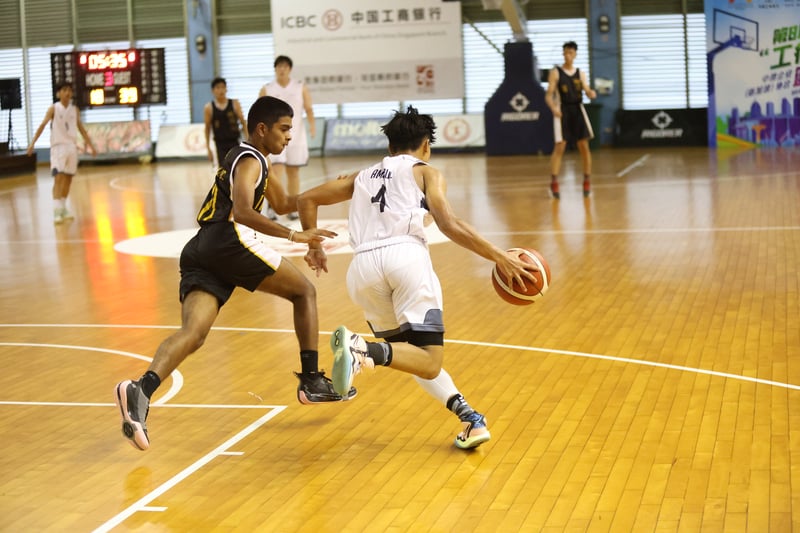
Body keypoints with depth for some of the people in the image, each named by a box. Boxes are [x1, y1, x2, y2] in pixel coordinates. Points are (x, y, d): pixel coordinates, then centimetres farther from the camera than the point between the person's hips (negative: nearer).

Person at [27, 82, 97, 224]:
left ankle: (63, 208, 22)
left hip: (72, 146, 5)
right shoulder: (53, 109, -3)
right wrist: (32, 142, -22)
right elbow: (42, 125, -11)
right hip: (58, 146, -5)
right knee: (58, 178, -15)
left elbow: (81, 128, 17)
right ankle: (56, 211, -18)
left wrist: (91, 145, 16)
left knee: (68, 179, 9)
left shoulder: (74, 109, 10)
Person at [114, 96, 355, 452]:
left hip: (199, 251, 8)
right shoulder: (249, 160, 2)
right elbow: (242, 212, -15)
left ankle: (140, 391, -37)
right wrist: (295, 236, -17)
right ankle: (312, 382, 9)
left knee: (193, 332, -12)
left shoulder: (252, 160, 32)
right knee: (304, 292, 9)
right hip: (229, 240, -8)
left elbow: (282, 204, 43)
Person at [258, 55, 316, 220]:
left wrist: (312, 124, -17)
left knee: (293, 173, 7)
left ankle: (293, 209, 15)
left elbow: (309, 109, 0)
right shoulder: (266, 89, 3)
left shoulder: (301, 87, 4)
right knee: (277, 171, -15)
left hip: (296, 135, 2)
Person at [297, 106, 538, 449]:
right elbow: (449, 225, 1)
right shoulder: (425, 173, 17)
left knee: (412, 354, 20)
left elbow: (306, 200, 29)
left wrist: (314, 247, 39)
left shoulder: (362, 177, 30)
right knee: (428, 361, -6)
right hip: (406, 254, -5)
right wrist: (499, 257, 1)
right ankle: (364, 349, -33)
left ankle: (466, 415, 2)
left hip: (363, 266, 5)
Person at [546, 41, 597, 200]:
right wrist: (553, 107, -24)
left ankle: (587, 181, 14)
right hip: (562, 111, -3)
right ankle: (554, 183, -5)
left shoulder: (580, 73, 10)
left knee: (584, 146, 3)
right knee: (560, 147, -9)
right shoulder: (555, 72, -1)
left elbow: (587, 91, 6)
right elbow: (549, 95, -5)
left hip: (578, 109, 3)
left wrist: (592, 93, -19)